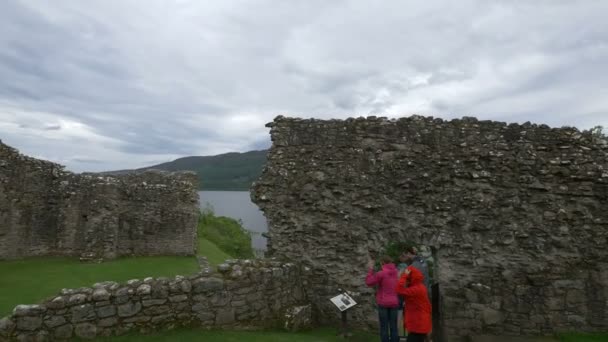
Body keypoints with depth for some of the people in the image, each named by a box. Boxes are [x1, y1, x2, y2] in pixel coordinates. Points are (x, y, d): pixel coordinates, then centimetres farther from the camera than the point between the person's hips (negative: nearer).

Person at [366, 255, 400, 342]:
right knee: (393, 327, 10)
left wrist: (370, 270, -1)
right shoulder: (396, 272, 2)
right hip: (394, 303, 4)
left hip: (383, 303, -4)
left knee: (384, 327, 3)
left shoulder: (381, 273, -14)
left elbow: (369, 282, -7)